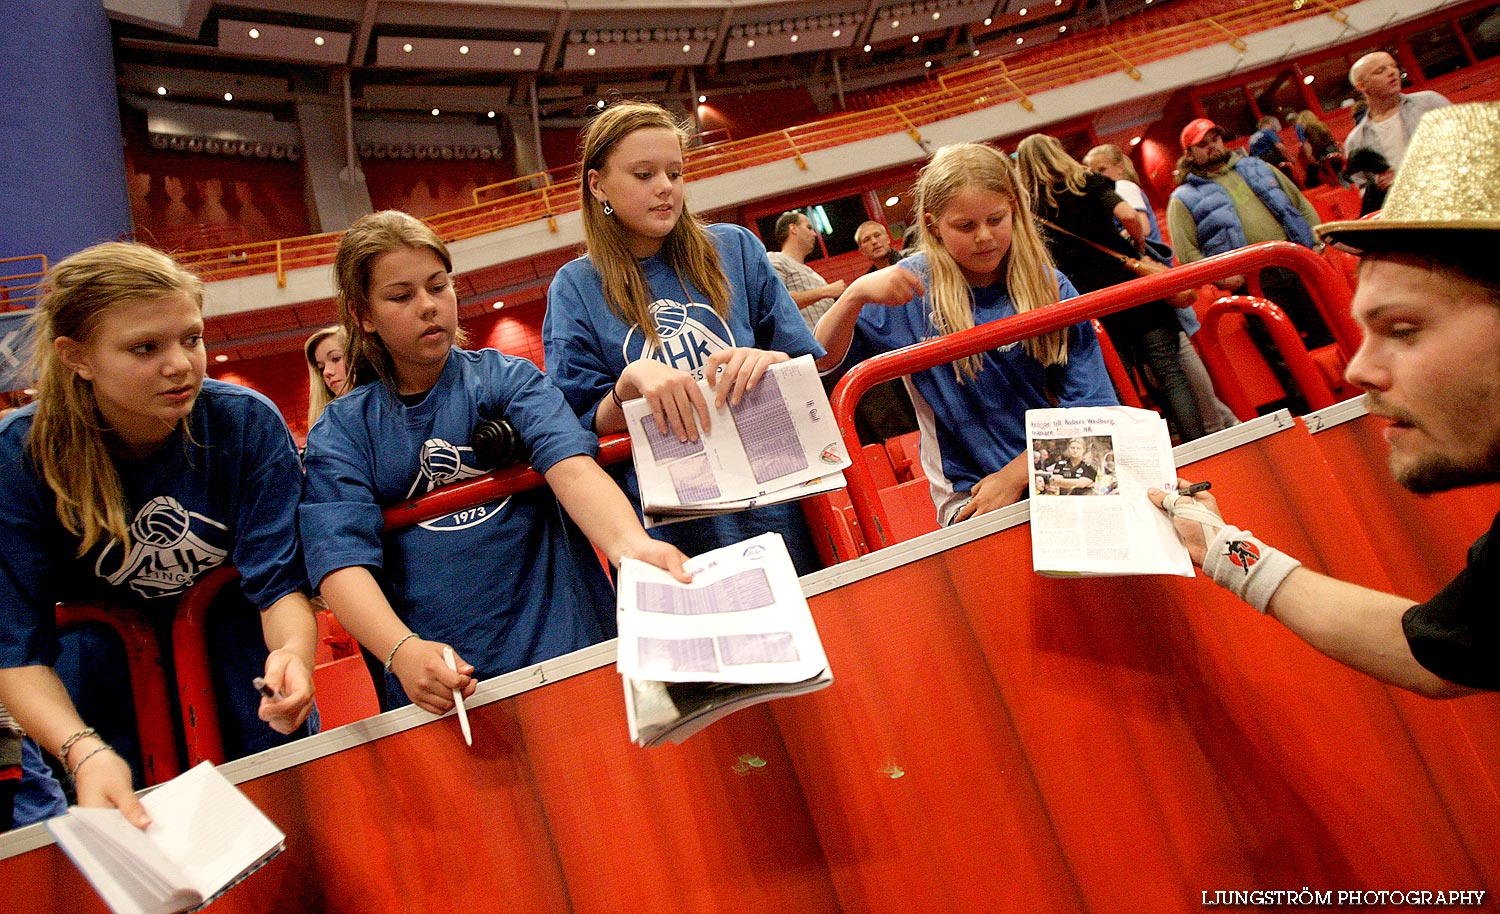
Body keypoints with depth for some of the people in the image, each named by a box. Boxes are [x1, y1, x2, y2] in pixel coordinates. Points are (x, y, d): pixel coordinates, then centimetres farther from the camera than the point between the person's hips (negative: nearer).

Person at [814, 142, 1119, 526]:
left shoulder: (1049, 286, 4)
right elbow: (823, 359, -2)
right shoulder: (913, 288, 1)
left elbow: (1088, 406, 1)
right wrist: (855, 294, -21)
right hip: (969, 491, -2)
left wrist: (1015, 476, -11)